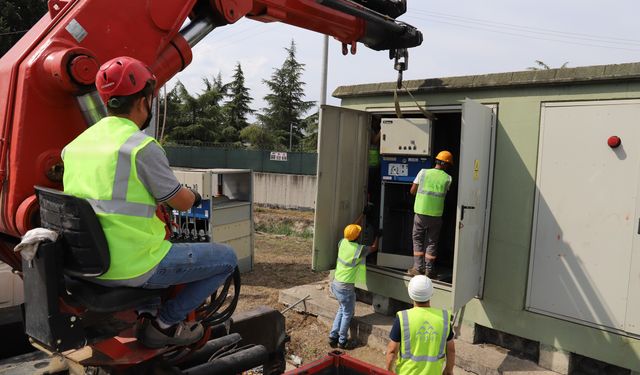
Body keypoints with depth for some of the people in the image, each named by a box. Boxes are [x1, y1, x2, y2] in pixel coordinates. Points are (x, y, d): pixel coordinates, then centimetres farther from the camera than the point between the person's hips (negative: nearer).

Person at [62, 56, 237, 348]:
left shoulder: (74, 145, 6)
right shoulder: (142, 147, -17)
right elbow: (182, 203, -8)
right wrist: (195, 196, 16)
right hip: (132, 267, -8)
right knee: (227, 258, 5)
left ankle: (147, 313, 28)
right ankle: (165, 322, 6)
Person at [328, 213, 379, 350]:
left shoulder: (342, 242, -4)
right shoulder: (359, 249, -20)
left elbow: (353, 227, 13)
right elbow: (374, 248, 1)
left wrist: (363, 214, 20)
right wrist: (377, 236, 17)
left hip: (336, 282, 7)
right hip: (346, 287, -7)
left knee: (342, 310, 22)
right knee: (348, 313, 10)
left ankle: (333, 337, 25)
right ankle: (342, 341, 18)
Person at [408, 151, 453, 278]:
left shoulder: (423, 172, -3)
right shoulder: (448, 178, -3)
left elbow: (412, 191, 2)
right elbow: (445, 194, 6)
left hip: (420, 213, 0)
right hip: (436, 215, 0)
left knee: (418, 239, 14)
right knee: (432, 242, 13)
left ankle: (418, 268, 12)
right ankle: (429, 270, 15)